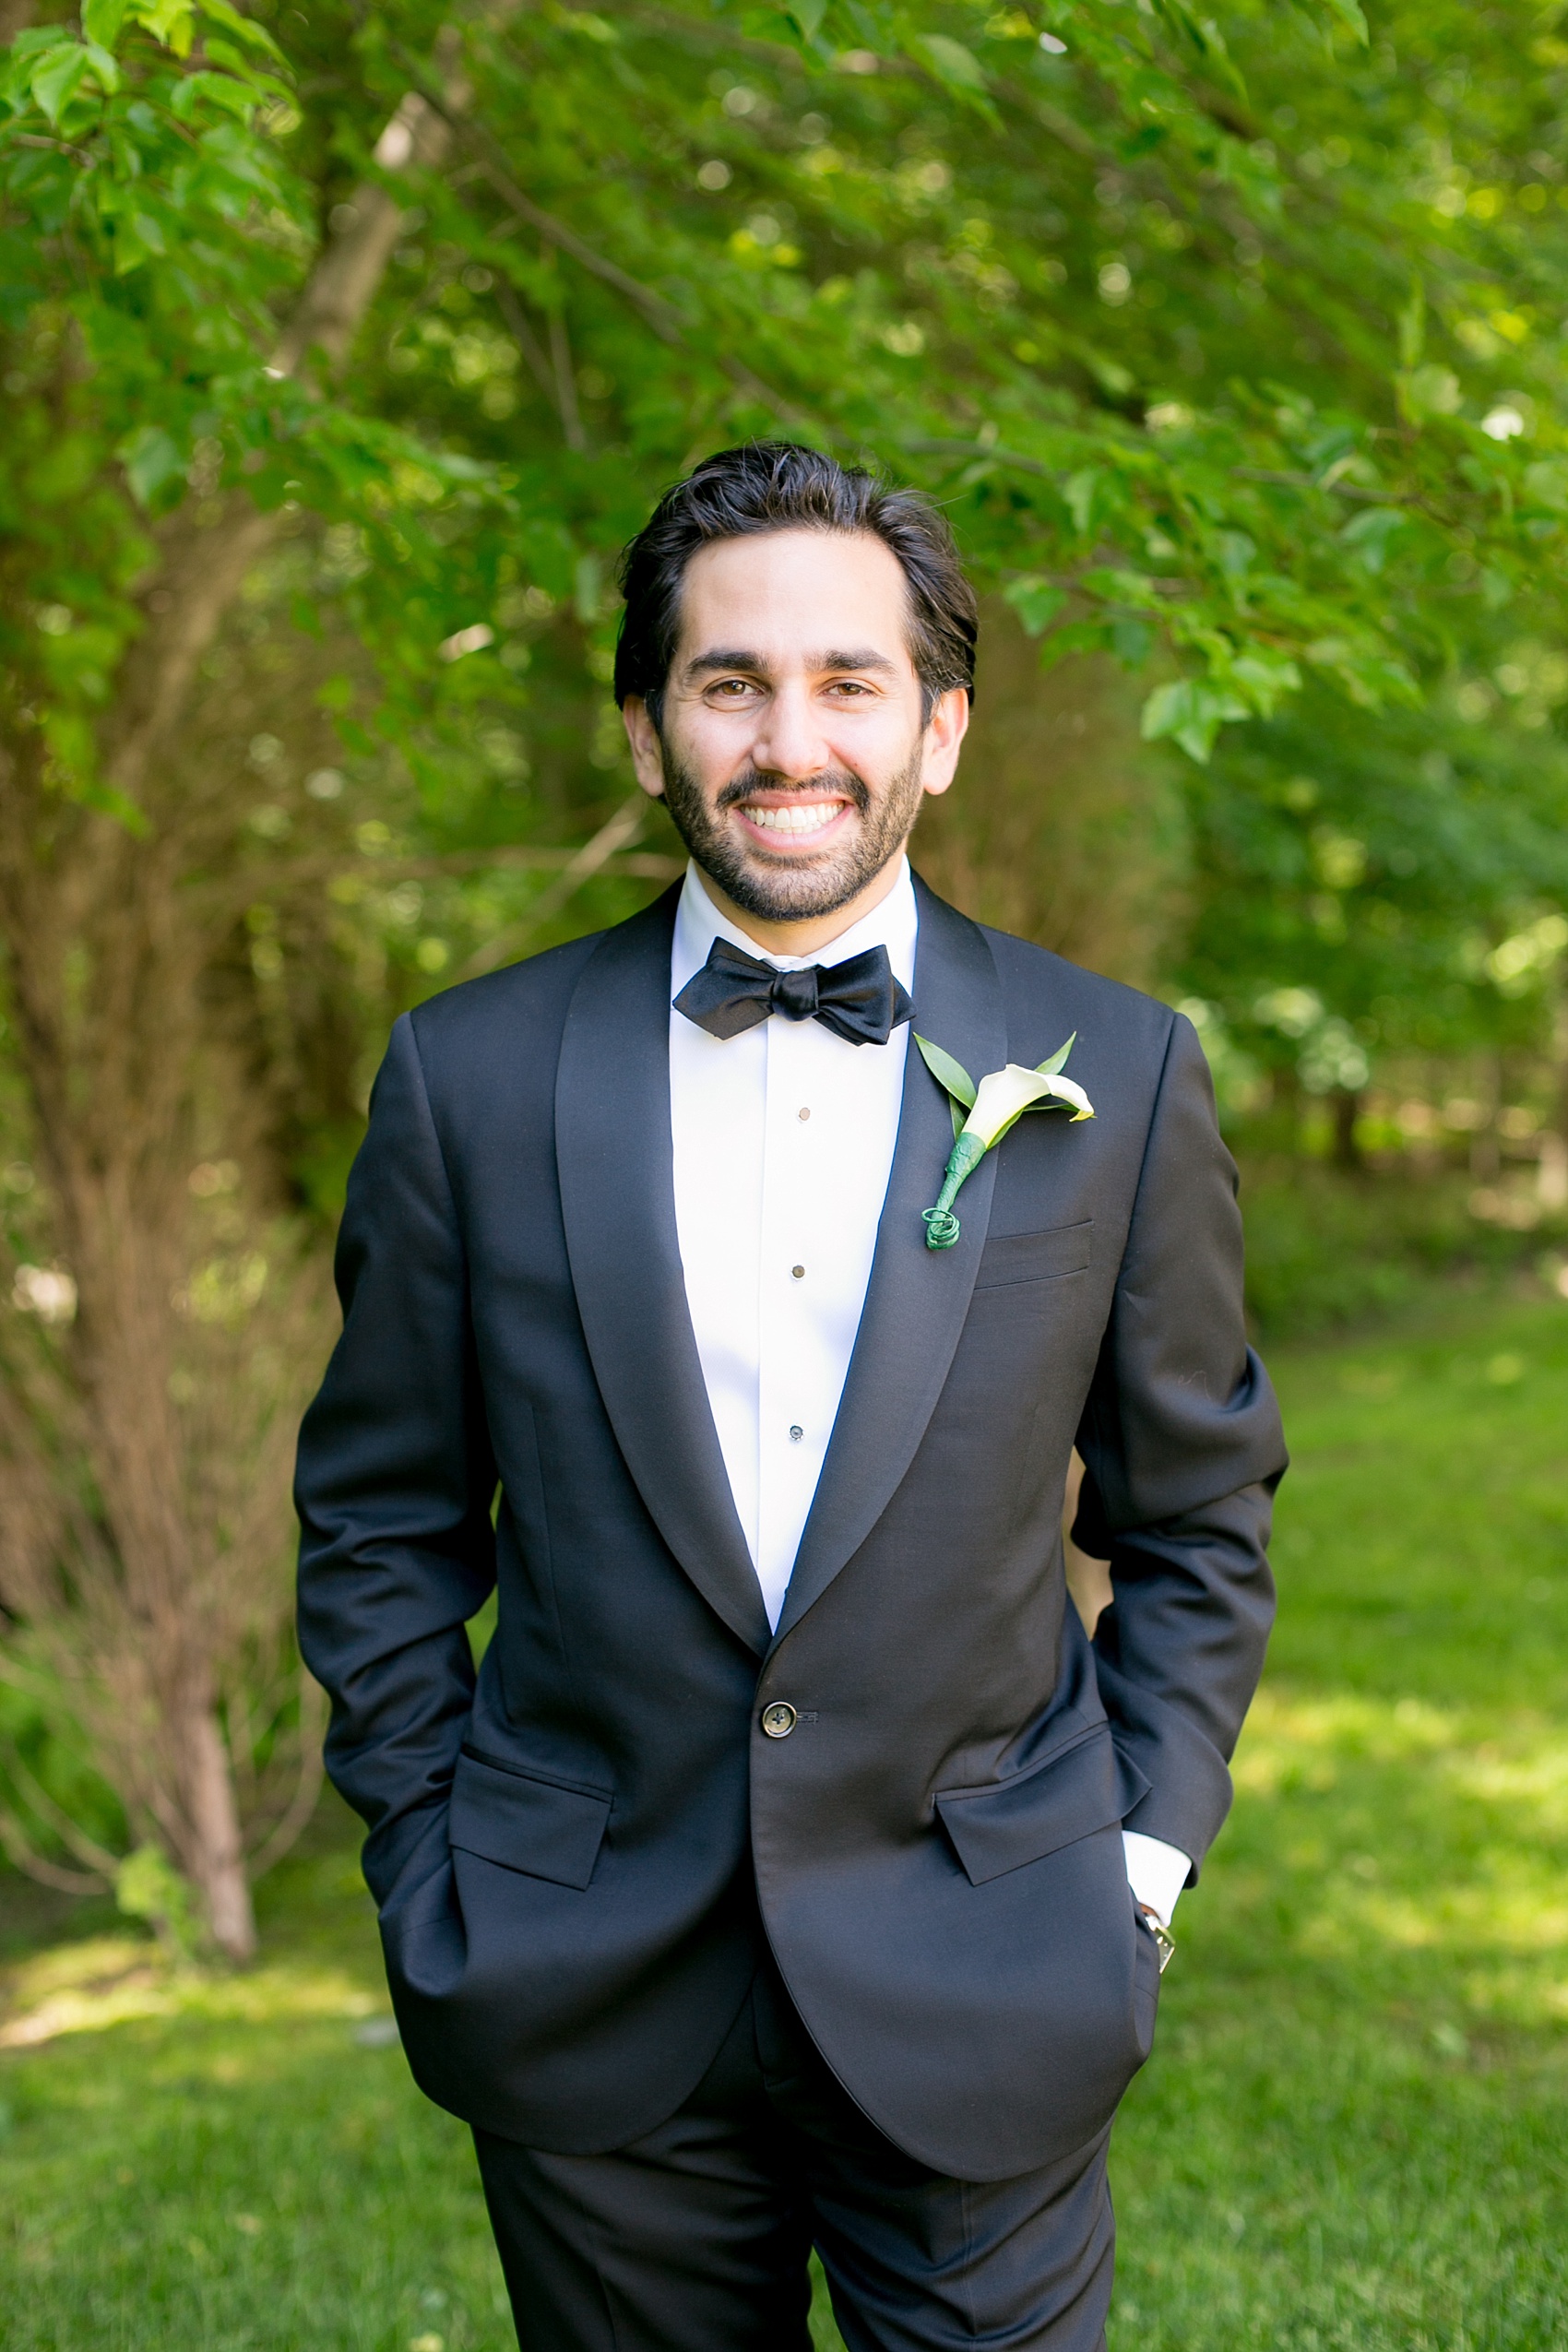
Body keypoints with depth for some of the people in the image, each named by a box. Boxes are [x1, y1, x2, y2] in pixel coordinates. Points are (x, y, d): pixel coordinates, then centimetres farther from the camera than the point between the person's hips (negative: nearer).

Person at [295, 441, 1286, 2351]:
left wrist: (1143, 1860, 2)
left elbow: (1195, 1514, 7)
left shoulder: (1116, 1080, -2)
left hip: (982, 2003, 0)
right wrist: (429, 1887, 3)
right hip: (587, 2007, 1)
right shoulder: (474, 1076, -3)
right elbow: (378, 1520, 5)